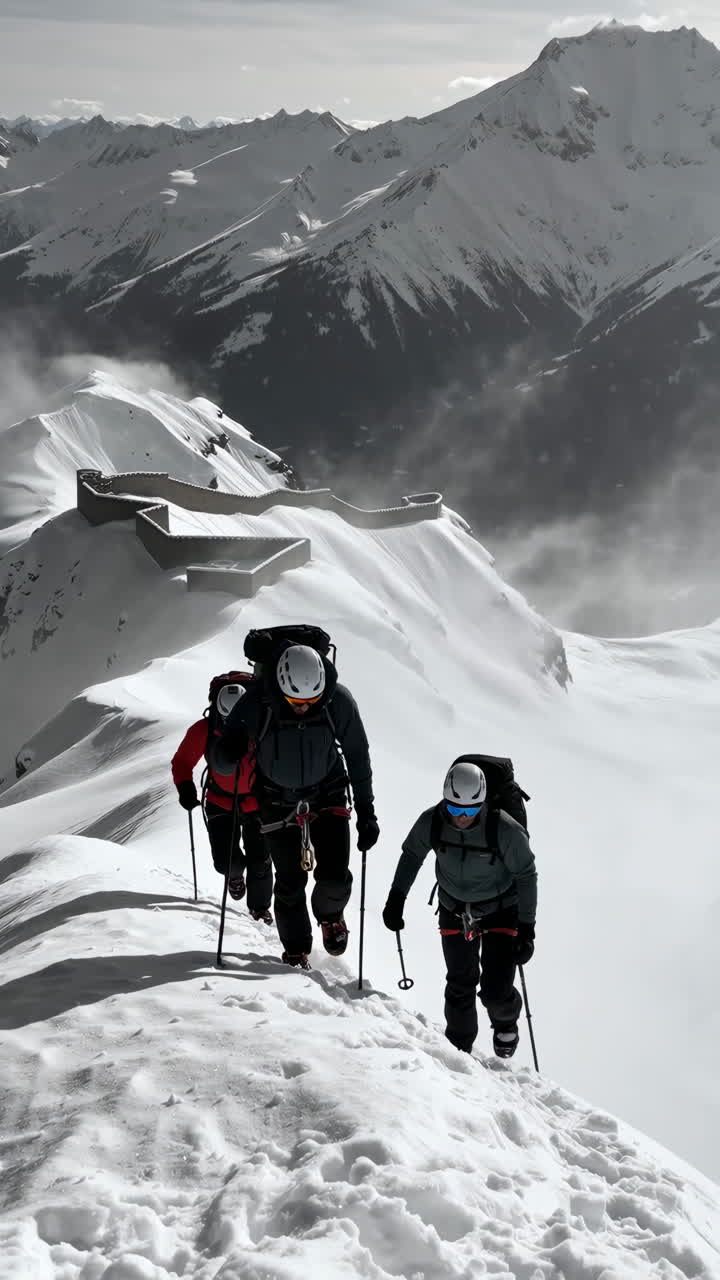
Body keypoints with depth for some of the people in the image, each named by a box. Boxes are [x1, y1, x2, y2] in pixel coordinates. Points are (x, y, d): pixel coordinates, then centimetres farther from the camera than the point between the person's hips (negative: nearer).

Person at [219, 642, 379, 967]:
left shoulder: (338, 701, -24)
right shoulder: (257, 702, -28)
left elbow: (358, 755, -8)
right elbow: (224, 754, -10)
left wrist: (366, 811, -6)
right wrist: (232, 749, -32)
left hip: (327, 794, 1)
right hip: (278, 800, 0)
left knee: (335, 877, -7)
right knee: (290, 882, 1)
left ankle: (330, 915, 28)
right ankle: (295, 950, 25)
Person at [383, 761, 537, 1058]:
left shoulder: (506, 830, -30)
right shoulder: (431, 822, -21)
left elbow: (526, 875, -17)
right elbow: (412, 855, 1)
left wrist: (527, 928, -16)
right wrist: (396, 898, 1)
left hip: (501, 912, -2)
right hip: (454, 911, 2)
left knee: (496, 991, -5)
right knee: (460, 987, 7)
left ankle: (505, 1022, 32)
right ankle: (458, 1048, 31)